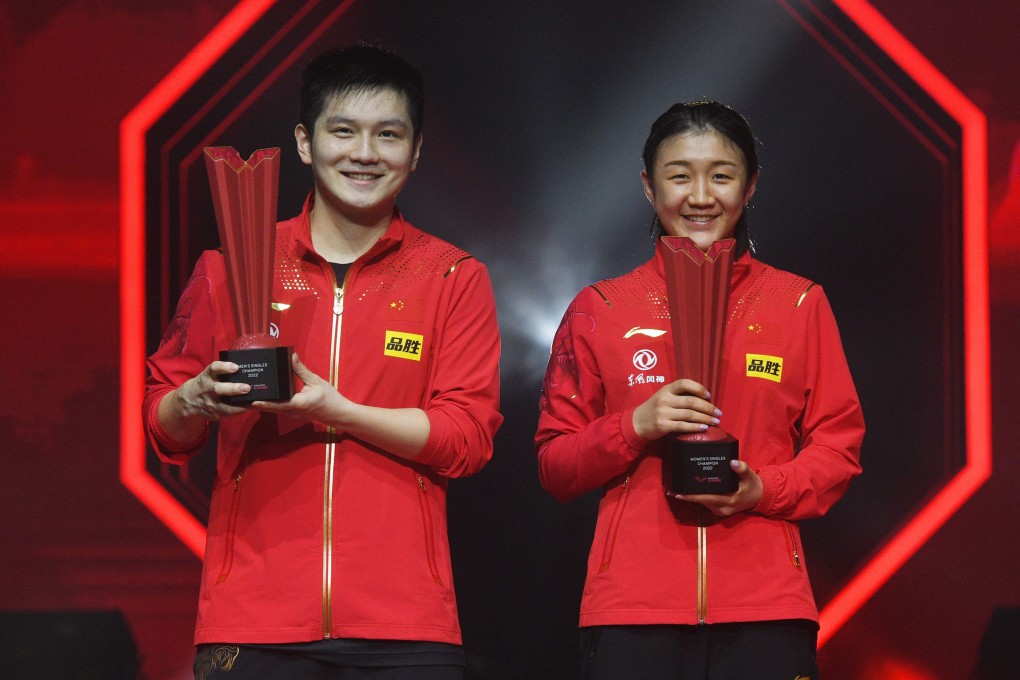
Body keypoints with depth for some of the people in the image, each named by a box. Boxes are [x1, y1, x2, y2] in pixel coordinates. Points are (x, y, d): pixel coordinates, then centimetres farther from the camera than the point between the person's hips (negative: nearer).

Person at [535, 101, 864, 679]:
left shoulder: (800, 305, 10)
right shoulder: (600, 311, 10)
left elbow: (839, 448, 9)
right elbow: (555, 467, 9)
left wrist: (764, 488, -9)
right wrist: (636, 426, -9)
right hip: (632, 610, 0)